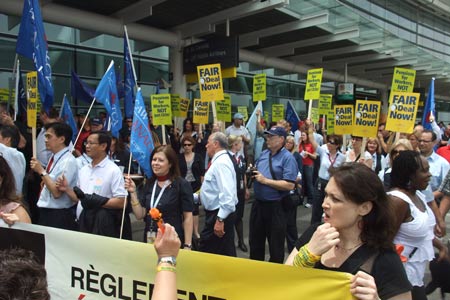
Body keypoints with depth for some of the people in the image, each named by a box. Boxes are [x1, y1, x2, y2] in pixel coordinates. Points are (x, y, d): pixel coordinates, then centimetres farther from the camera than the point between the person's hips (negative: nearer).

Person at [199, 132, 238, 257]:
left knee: (207, 251, 0)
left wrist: (220, 219, -28)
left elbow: (227, 194, -29)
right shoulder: (218, 161, 13)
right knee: (226, 253, 17)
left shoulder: (221, 163, -19)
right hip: (215, 213, 10)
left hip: (218, 214, -10)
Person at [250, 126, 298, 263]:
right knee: (255, 240, 20)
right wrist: (252, 174, -5)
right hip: (258, 203, 7)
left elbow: (290, 185, -23)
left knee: (275, 244, 10)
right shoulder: (263, 154, 8)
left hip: (276, 206, -7)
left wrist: (265, 180, -22)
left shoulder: (288, 158, -15)